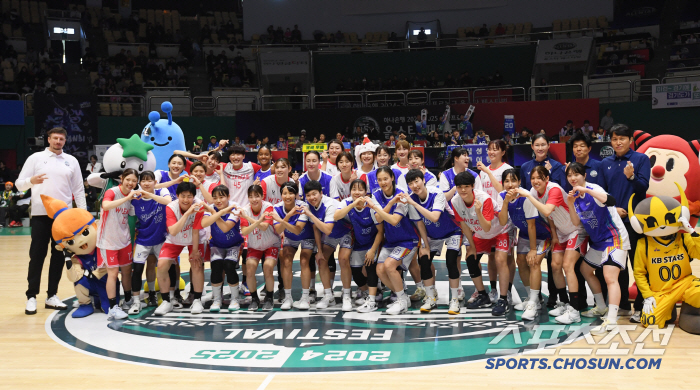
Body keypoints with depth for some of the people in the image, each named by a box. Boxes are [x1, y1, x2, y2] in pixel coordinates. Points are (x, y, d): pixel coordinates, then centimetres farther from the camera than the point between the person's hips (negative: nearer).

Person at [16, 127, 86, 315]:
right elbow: (19, 184, 0)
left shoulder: (71, 161, 10)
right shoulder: (35, 158, 4)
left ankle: (52, 296, 15)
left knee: (59, 256, 6)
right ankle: (31, 297, 7)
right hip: (41, 214, -2)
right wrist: (31, 181, -22)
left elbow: (78, 189, 11)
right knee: (37, 256, 0)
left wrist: (83, 211, 4)